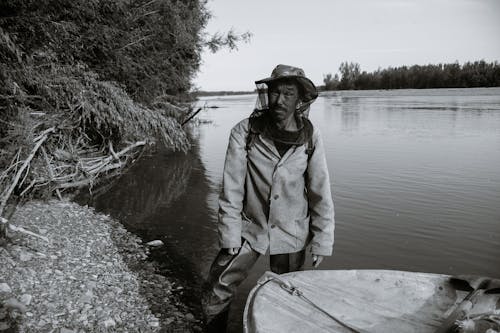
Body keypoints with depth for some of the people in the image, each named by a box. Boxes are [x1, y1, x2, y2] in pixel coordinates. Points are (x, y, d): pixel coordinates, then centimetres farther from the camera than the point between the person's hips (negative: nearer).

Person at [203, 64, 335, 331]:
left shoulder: (310, 137, -10)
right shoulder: (244, 132, -14)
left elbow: (320, 192, -5)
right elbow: (231, 188, -11)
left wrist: (322, 242, -4)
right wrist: (230, 236, -10)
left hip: (291, 234, 1)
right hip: (249, 228, 0)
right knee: (216, 292, 5)